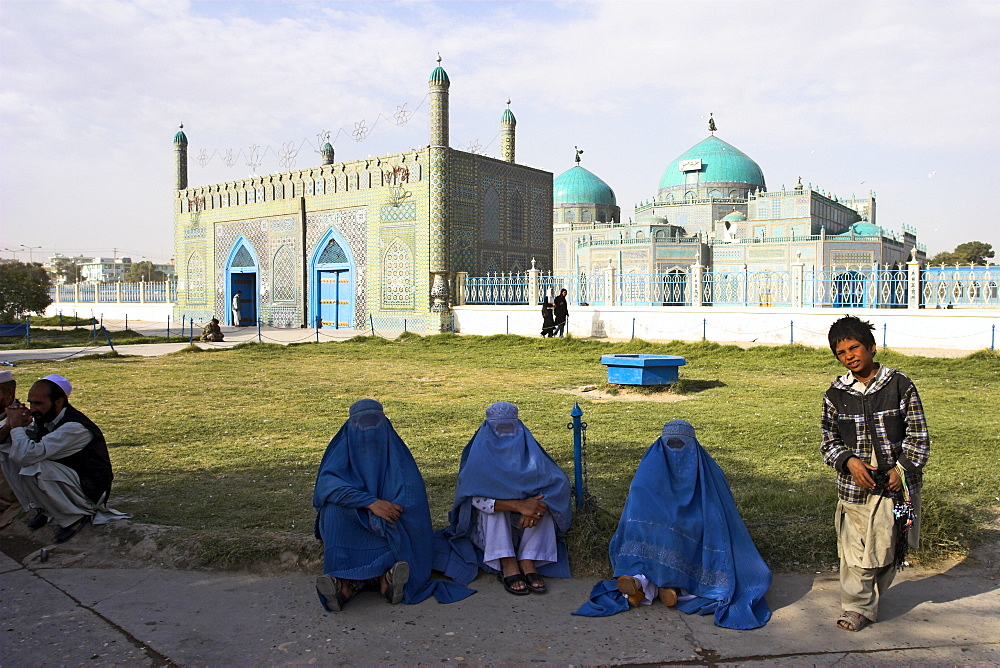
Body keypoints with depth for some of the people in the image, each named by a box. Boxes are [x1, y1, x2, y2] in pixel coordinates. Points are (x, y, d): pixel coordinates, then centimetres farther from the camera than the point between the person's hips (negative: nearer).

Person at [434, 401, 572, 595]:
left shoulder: (529, 450, -5)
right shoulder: (480, 453, -12)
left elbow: (558, 482, -17)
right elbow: (475, 497, -28)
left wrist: (536, 506, -37)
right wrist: (519, 505, -39)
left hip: (522, 526, 2)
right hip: (487, 527, -2)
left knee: (541, 504, -23)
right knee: (494, 502, -30)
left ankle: (527, 561, -29)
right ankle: (508, 565, -35)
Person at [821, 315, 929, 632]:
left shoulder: (900, 385, -2)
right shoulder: (836, 394, 3)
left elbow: (918, 435, 1)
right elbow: (829, 440, 8)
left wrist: (902, 468, -11)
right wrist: (850, 461, -11)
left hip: (896, 484, -1)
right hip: (855, 485, 1)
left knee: (888, 547, 6)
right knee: (855, 548, 0)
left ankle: (871, 598, 31)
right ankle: (857, 607, 17)